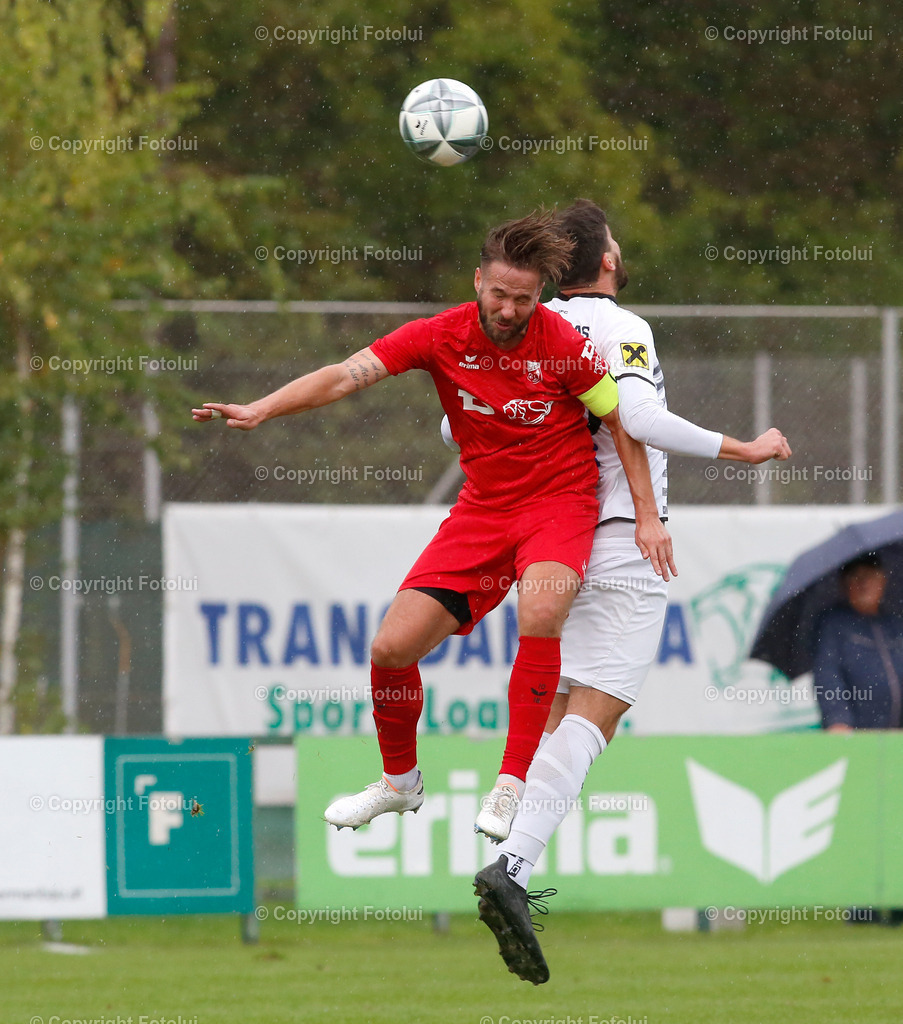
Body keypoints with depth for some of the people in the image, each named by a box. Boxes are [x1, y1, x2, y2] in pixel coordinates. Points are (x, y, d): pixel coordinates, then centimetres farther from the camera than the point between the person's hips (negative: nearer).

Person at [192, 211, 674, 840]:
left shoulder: (562, 344, -13)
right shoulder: (442, 336, -9)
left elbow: (621, 421, -1)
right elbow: (347, 376, -15)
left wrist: (648, 516, -4)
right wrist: (259, 410, -28)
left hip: (560, 500, -3)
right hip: (482, 508, 3)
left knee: (541, 611, -35)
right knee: (391, 649, -5)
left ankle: (514, 783, -25)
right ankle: (400, 781, 23)